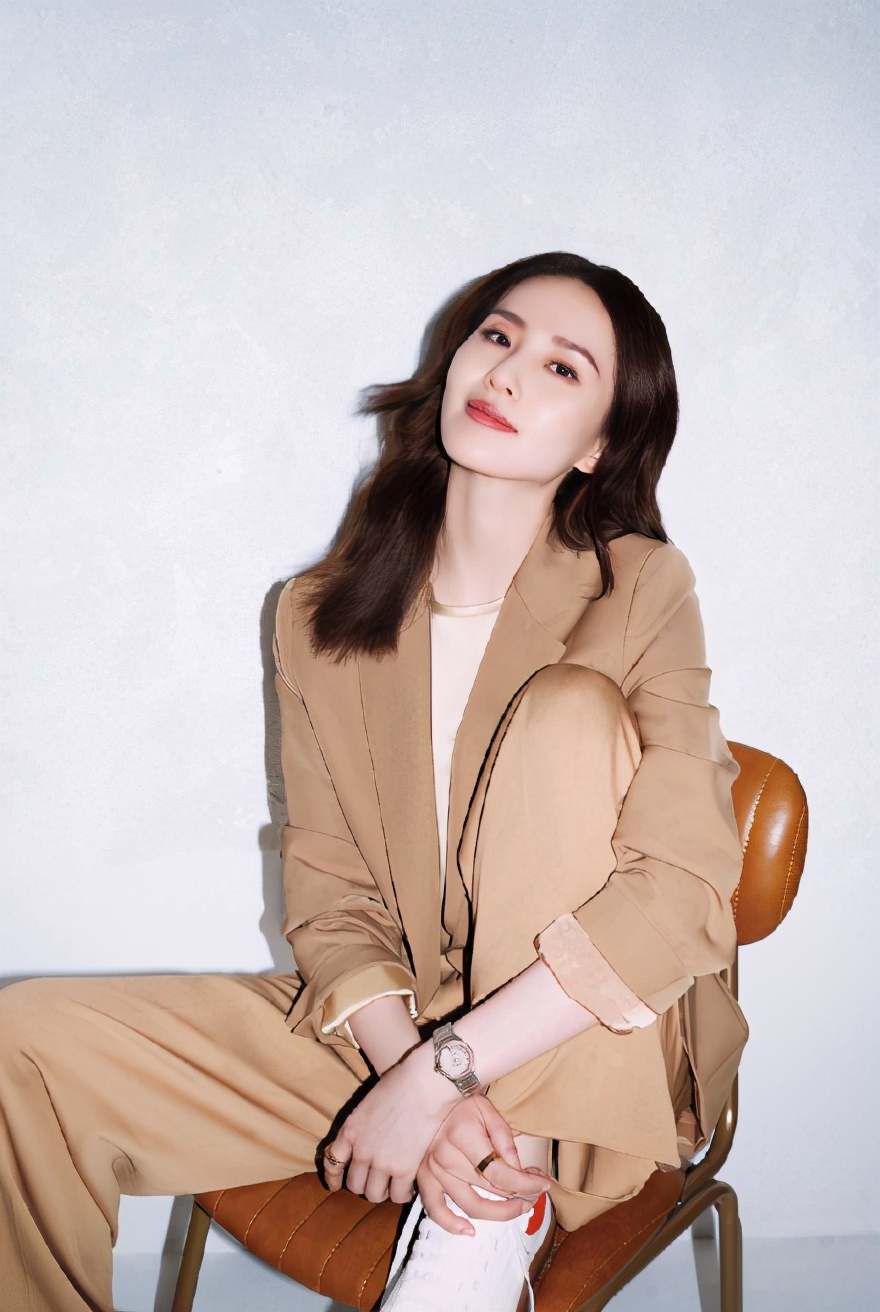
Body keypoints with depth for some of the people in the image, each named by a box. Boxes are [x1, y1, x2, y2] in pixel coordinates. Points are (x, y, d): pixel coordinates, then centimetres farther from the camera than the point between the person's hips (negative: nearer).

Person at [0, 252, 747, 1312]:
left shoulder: (638, 591, -10)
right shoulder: (322, 618, 0)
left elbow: (683, 889, -20)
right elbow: (328, 896, -2)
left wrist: (440, 1075, -26)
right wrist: (399, 1058, -23)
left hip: (600, 1060, -2)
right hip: (389, 1028, 3)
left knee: (569, 705, -27)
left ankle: (503, 1208, -23)